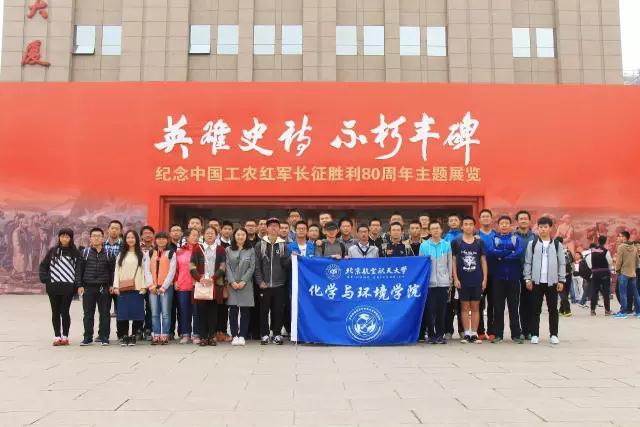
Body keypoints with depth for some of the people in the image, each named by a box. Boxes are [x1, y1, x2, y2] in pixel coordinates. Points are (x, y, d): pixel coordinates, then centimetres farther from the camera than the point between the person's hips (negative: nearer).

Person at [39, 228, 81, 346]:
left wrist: (77, 284, -9)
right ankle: (57, 336, 15)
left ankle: (65, 336, 11)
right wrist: (44, 278, -1)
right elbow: (43, 265, 12)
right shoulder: (53, 251, 8)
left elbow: (79, 269, 0)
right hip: (53, 286, 2)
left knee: (65, 312, 0)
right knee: (55, 312, 7)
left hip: (68, 287, -2)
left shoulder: (75, 252, 2)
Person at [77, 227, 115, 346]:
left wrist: (112, 285, 0)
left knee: (104, 313, 3)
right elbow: (79, 270, 6)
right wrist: (80, 285, 0)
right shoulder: (85, 252, 5)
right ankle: (88, 337, 15)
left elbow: (112, 270, 7)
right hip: (88, 287, 1)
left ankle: (104, 337, 11)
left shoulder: (108, 253, 5)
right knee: (88, 314, 6)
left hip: (104, 288, 0)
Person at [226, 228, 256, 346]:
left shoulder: (251, 250, 8)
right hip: (232, 284, 0)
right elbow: (227, 267, 3)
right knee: (233, 310, -2)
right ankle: (234, 335, 4)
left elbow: (252, 268, 1)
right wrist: (232, 281, -10)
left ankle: (242, 336, 4)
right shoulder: (228, 250, 10)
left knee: (245, 310, -1)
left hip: (246, 284, 0)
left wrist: (243, 281, -10)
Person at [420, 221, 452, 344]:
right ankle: (431, 335, 10)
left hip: (443, 283, 1)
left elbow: (450, 263, 10)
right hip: (429, 283, -1)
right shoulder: (424, 245, 4)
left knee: (442, 311, 3)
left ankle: (440, 335, 13)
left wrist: (450, 280, 6)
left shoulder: (447, 245, 7)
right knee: (430, 310, 0)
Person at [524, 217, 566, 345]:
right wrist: (528, 279, -4)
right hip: (537, 281, 0)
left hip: (552, 281, 0)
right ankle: (535, 335, 9)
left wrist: (561, 280, 0)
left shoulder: (557, 244, 6)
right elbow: (528, 262, 3)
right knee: (536, 309, 3)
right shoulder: (532, 244, 4)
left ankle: (553, 335, 14)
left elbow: (562, 263, 5)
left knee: (553, 309, 6)